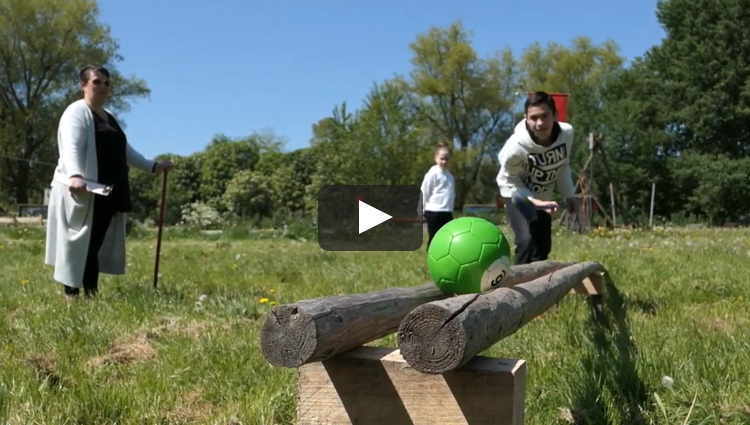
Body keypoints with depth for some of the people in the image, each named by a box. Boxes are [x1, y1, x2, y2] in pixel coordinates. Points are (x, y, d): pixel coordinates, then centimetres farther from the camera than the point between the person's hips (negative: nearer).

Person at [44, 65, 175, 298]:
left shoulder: (109, 117, 24)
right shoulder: (77, 112, -4)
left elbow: (125, 150, 32)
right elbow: (71, 148, -20)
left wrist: (153, 166, 27)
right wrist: (74, 176, -37)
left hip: (107, 193, 8)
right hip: (83, 193, -8)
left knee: (96, 245, 6)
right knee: (79, 244, -7)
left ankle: (91, 294, 9)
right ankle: (72, 294, -3)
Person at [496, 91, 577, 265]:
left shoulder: (567, 133, -22)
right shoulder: (516, 146, -36)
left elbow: (563, 165, -1)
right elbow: (507, 180, -20)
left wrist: (569, 194, -6)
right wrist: (533, 201, -30)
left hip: (543, 196, 5)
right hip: (518, 194, -5)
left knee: (543, 246, 8)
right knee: (527, 242, -22)